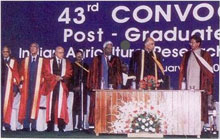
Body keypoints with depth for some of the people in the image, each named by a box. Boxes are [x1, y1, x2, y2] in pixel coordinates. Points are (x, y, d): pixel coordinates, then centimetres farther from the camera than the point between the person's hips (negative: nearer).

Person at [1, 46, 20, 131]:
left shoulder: (13, 62, 5)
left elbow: (16, 75, 4)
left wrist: (15, 87, -3)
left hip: (9, 86, -2)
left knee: (7, 104, -3)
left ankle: (6, 123, 2)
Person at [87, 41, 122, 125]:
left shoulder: (116, 60, 14)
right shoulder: (97, 59, 11)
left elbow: (119, 73, 9)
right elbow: (92, 73, 8)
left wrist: (119, 85, -2)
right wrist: (92, 85, -1)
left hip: (112, 87, 1)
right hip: (99, 87, -1)